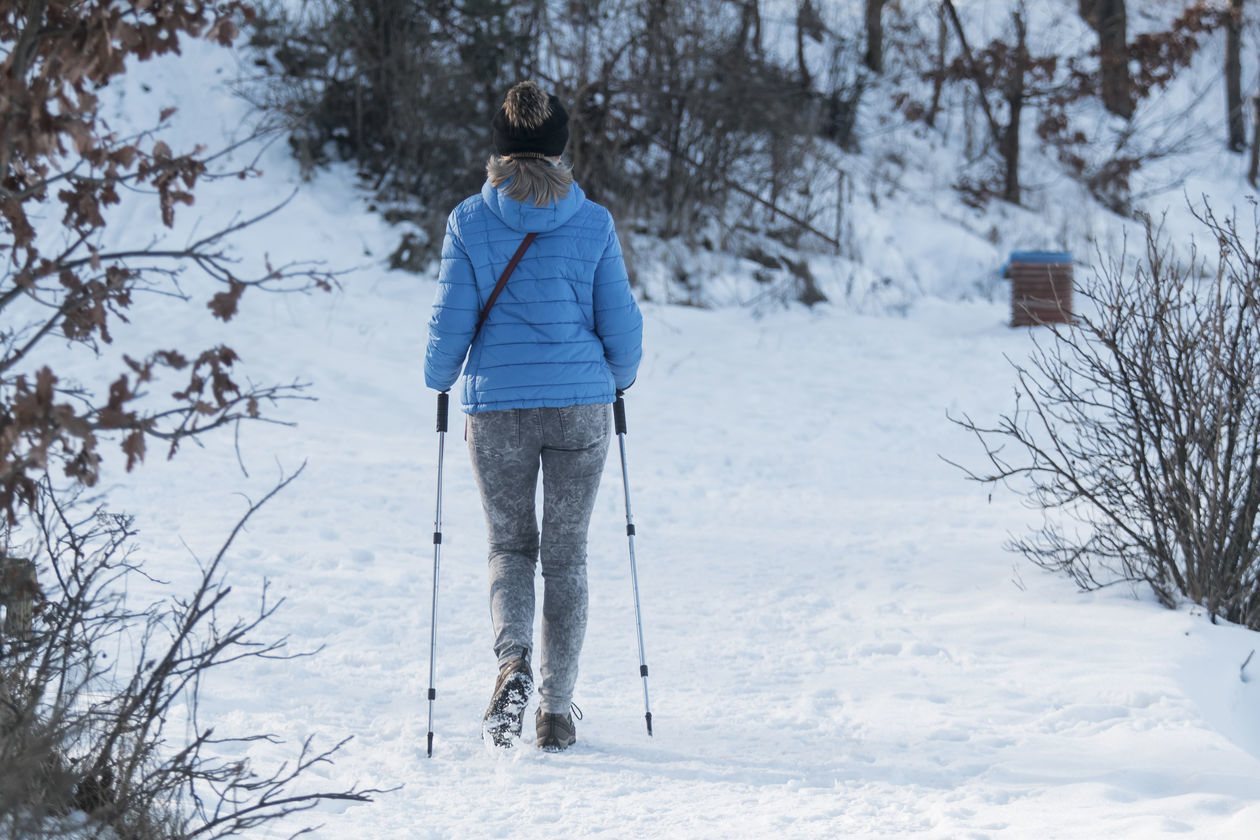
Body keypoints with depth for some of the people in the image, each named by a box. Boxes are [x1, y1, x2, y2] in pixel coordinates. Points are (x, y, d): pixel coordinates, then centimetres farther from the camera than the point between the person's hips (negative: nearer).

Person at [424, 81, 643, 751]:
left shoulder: (468, 221, -4)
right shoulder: (593, 223, -2)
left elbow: (451, 319, -4)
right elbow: (620, 320, 2)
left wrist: (439, 378, 16)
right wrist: (621, 374, 22)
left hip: (497, 406, 0)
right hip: (579, 406, 1)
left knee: (511, 547, 13)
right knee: (566, 556, 11)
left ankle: (513, 659, -15)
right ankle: (556, 708, 11)